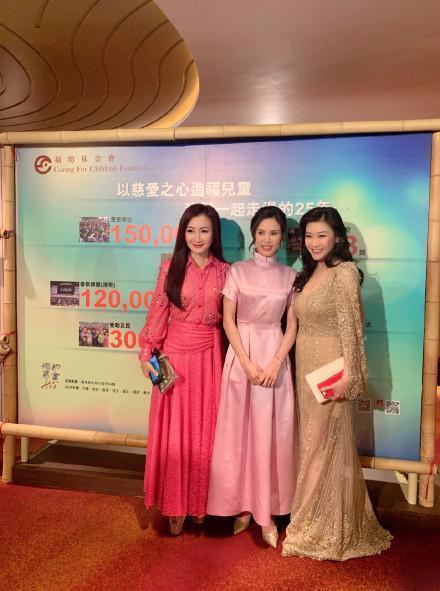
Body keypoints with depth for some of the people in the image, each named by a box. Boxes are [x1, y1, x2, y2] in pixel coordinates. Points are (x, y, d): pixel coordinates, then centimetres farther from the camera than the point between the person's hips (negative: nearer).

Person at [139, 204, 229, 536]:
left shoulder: (224, 271, 2)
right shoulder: (171, 268, 0)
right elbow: (158, 313, 0)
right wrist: (147, 353, -4)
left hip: (210, 356, 1)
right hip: (175, 354, 0)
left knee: (204, 429, 10)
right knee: (174, 431, 7)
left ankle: (200, 503, 29)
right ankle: (175, 506, 23)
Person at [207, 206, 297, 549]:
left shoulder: (289, 276, 5)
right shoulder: (238, 271, 1)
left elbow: (292, 325, 3)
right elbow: (228, 320, -2)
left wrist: (275, 363, -11)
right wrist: (248, 363, -11)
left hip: (275, 356, 1)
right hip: (241, 356, 0)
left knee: (271, 435, 4)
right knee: (238, 432, 6)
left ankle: (267, 511, 17)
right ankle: (242, 506, 23)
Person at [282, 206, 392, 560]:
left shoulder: (344, 273, -14)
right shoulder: (308, 274, 11)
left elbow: (351, 328, -17)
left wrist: (347, 375, -20)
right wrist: (301, 367, 9)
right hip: (306, 366, 8)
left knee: (325, 443, 5)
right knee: (313, 441, 16)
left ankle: (320, 529, 23)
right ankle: (316, 519, 34)